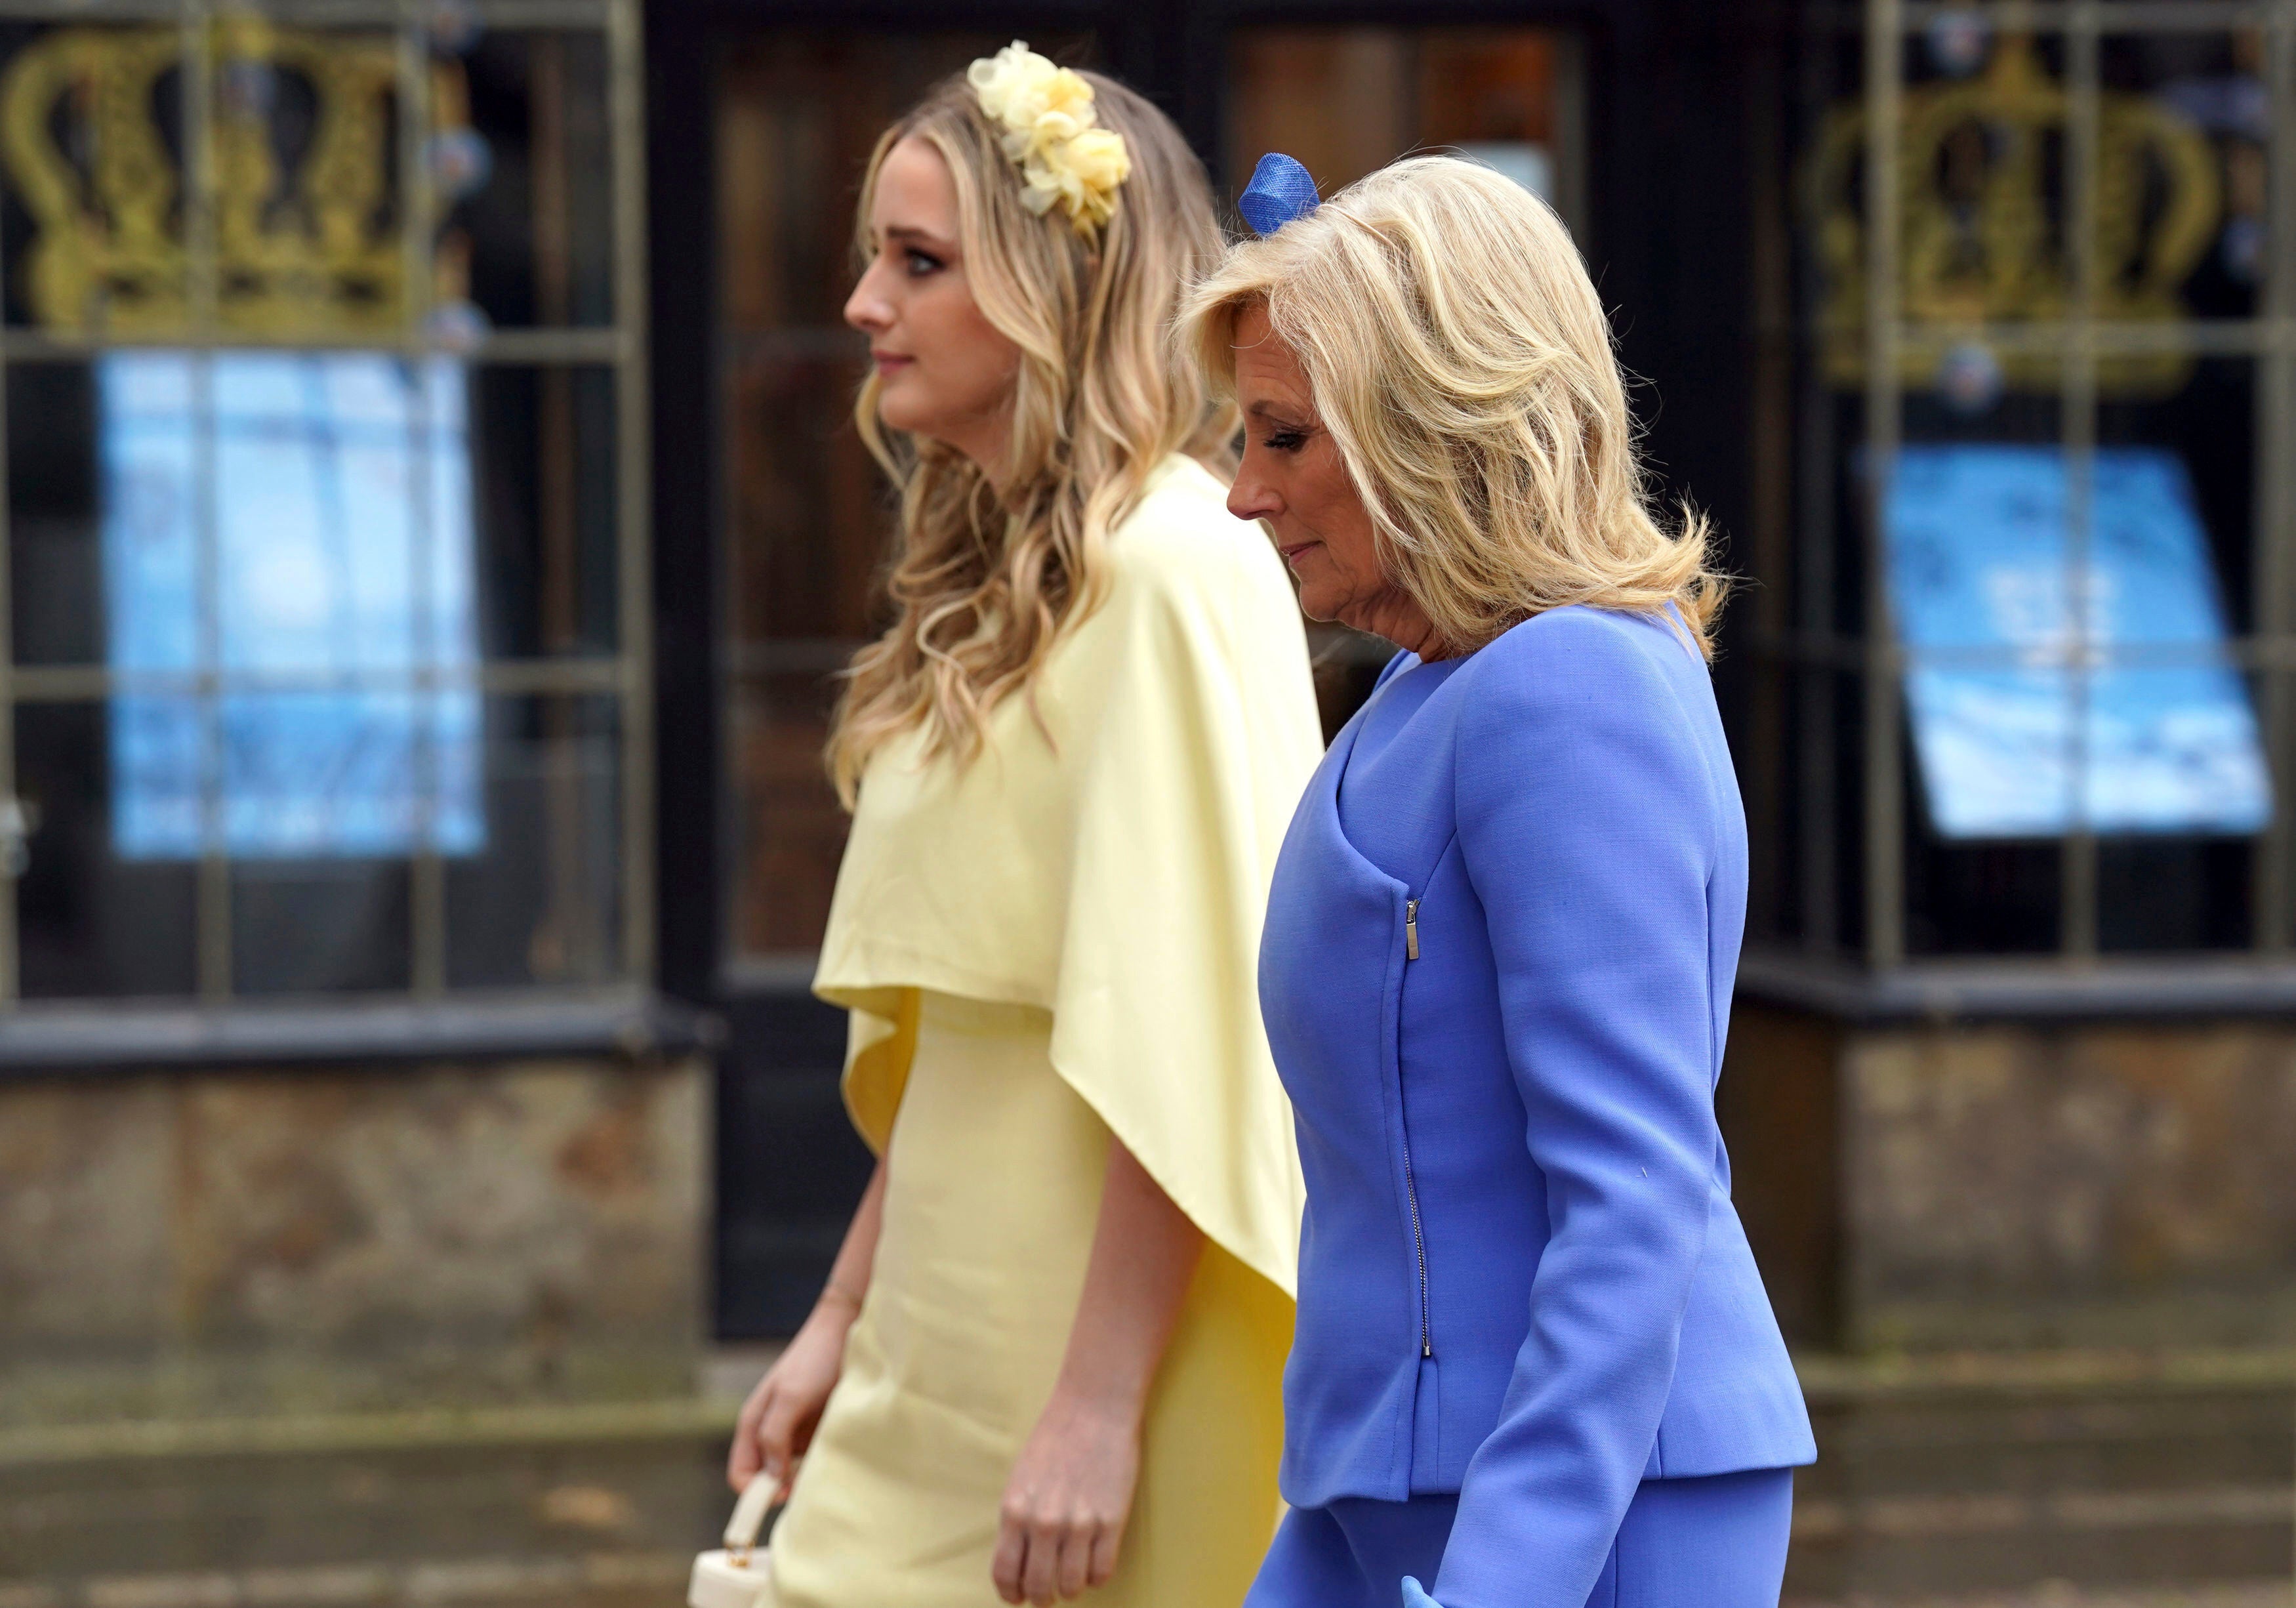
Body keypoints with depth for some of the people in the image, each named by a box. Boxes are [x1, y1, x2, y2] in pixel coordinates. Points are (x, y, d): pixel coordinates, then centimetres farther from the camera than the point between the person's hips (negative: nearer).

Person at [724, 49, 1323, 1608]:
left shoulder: (1174, 571, -15)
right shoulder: (994, 584, 14)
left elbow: (1181, 1033, -20)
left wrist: (1101, 1408, -22)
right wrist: (846, 1316, 16)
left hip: (1111, 1338, -8)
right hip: (948, 1356, 8)